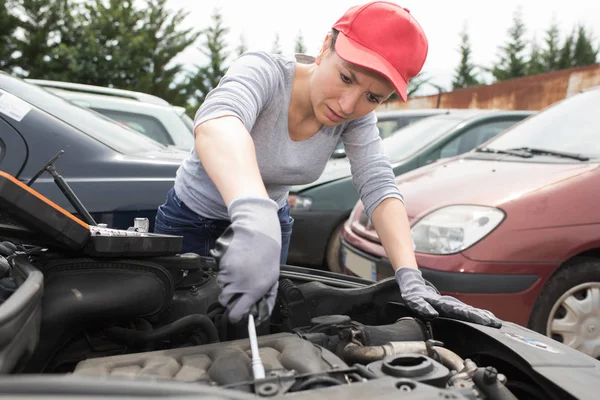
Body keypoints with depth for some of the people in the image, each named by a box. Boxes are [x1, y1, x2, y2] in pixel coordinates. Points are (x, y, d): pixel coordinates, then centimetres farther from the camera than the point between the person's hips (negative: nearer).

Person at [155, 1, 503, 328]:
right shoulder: (264, 71, -34)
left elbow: (379, 188, -24)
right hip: (192, 221, -4)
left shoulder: (357, 117, -18)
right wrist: (254, 216, -73)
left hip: (273, 221, 4)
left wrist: (410, 278, -38)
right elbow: (215, 122, -54)